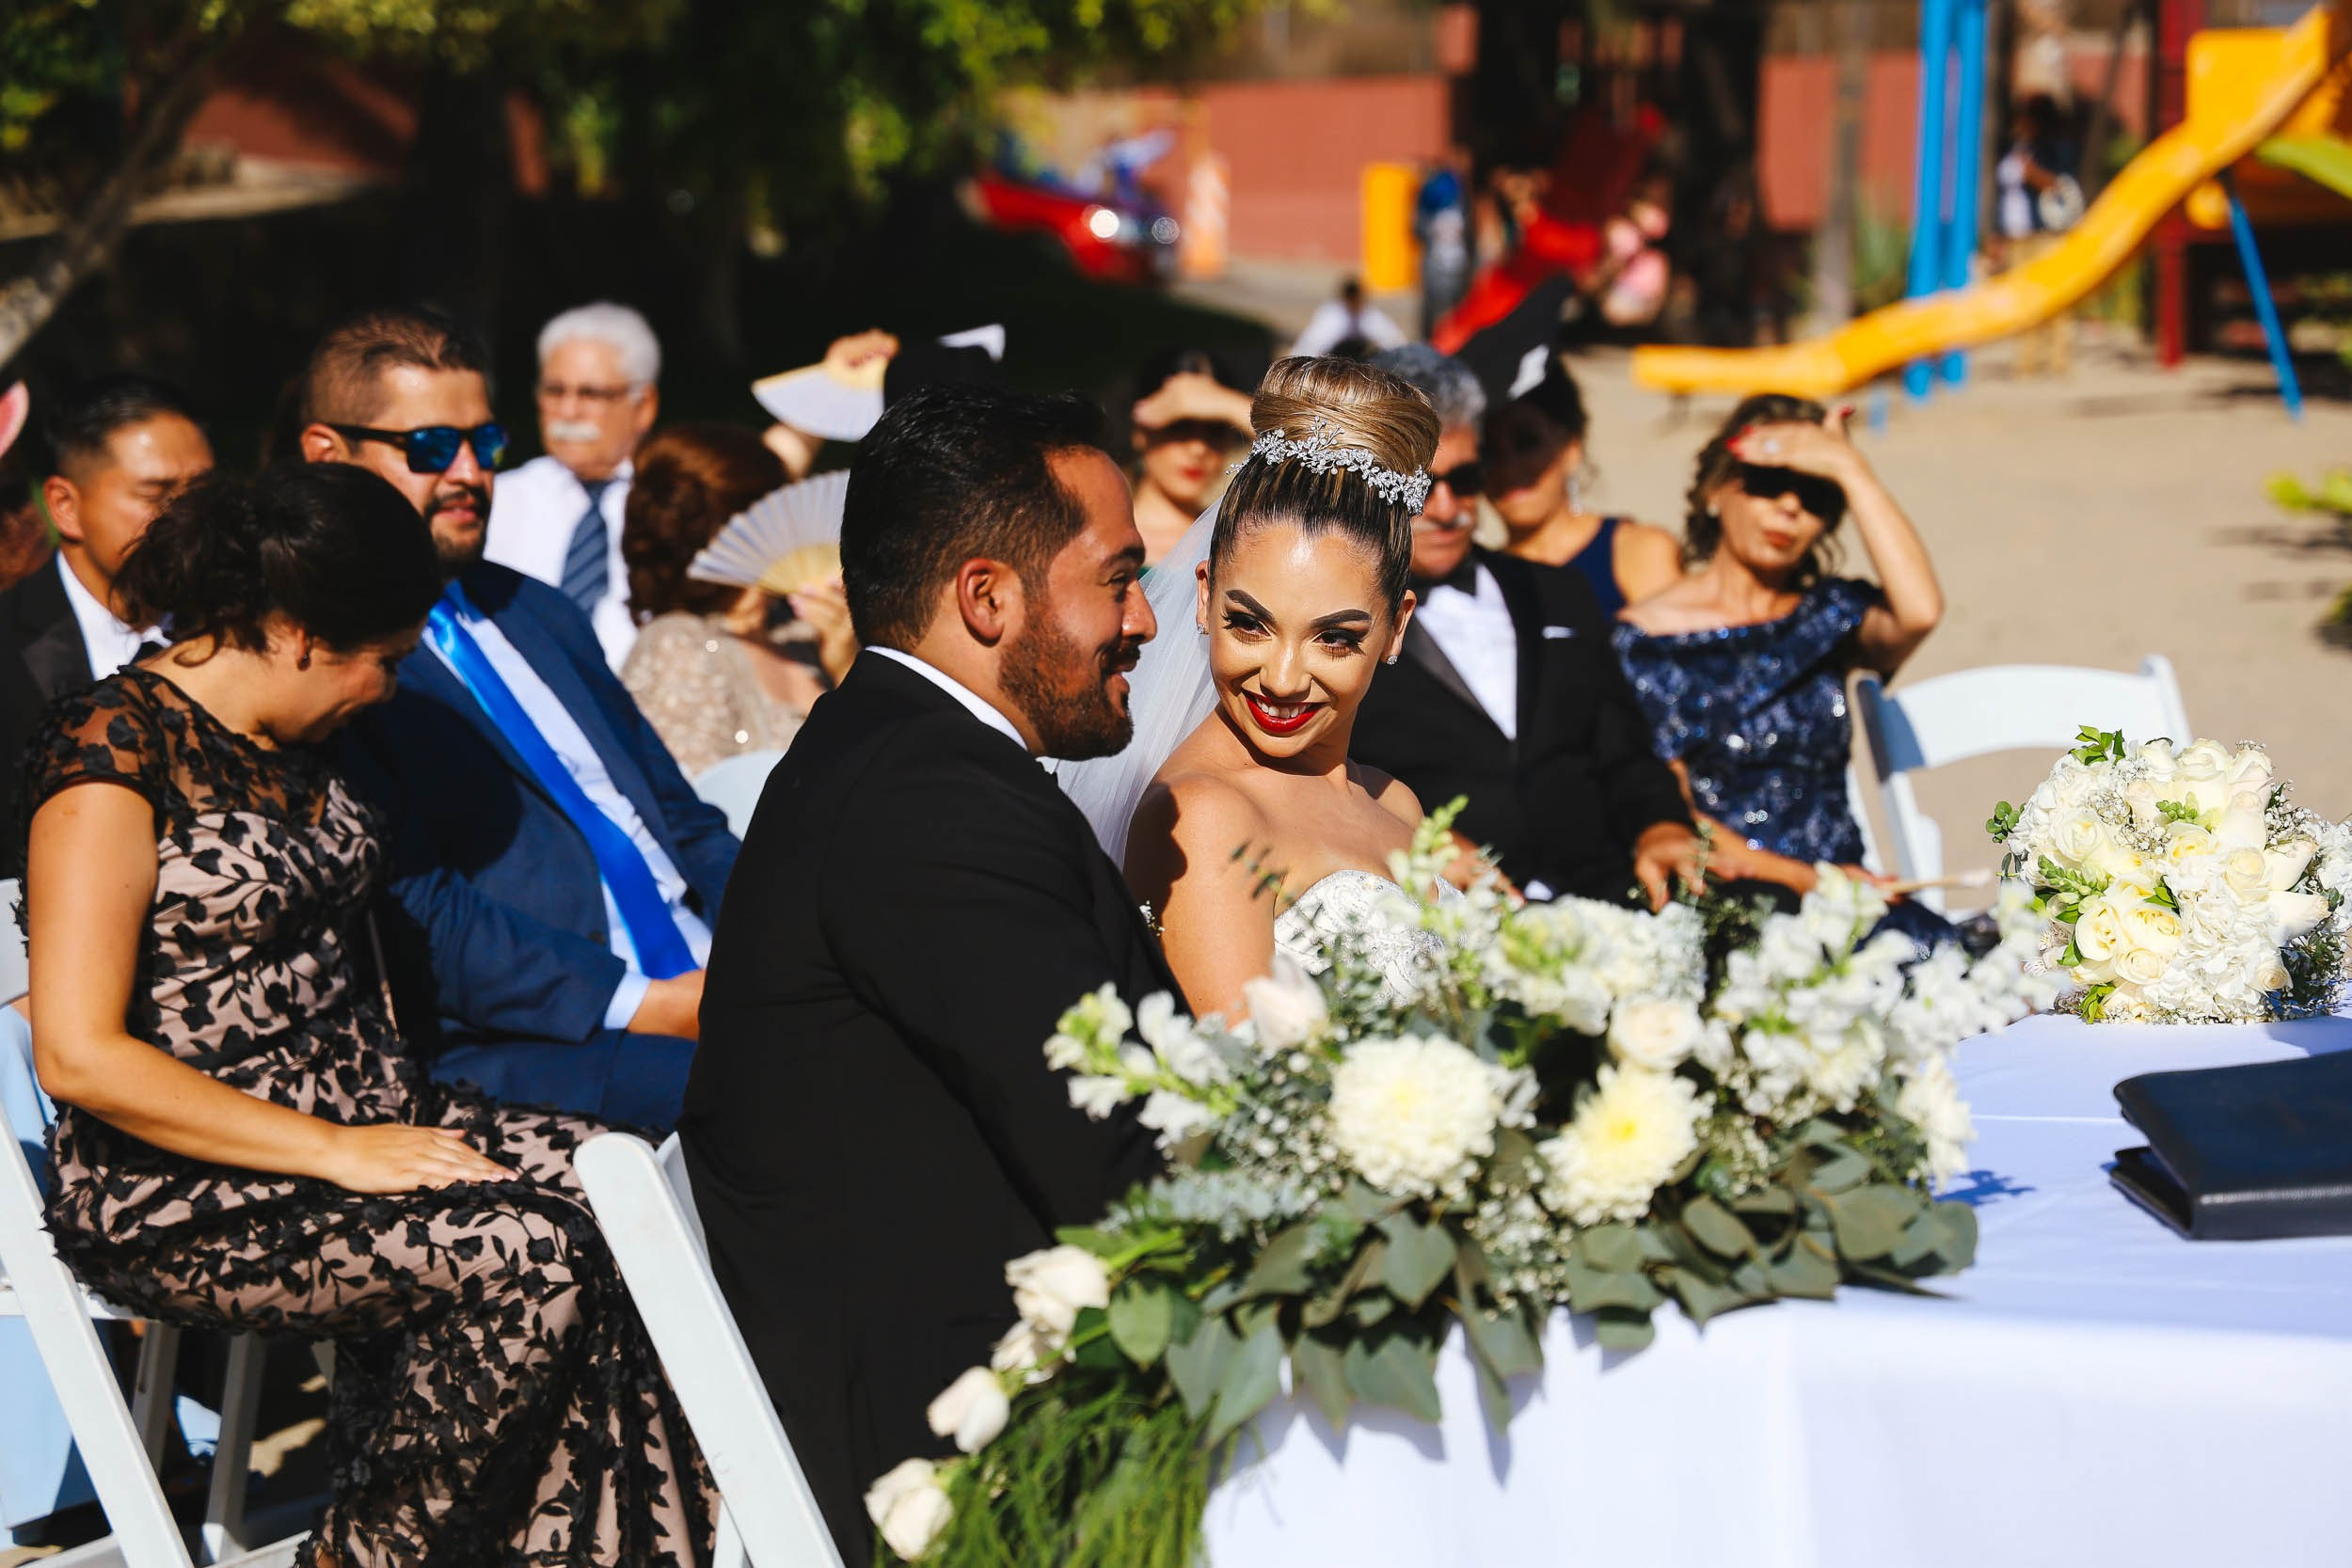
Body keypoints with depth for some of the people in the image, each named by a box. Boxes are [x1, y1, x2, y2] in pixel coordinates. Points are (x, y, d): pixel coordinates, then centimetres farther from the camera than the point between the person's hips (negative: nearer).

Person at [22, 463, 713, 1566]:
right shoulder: (115, 749, -13)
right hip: (183, 1198, -8)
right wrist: (338, 1155, -19)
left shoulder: (290, 743, 13)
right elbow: (79, 1055, -19)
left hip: (368, 1120, 8)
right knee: (528, 1257, -28)